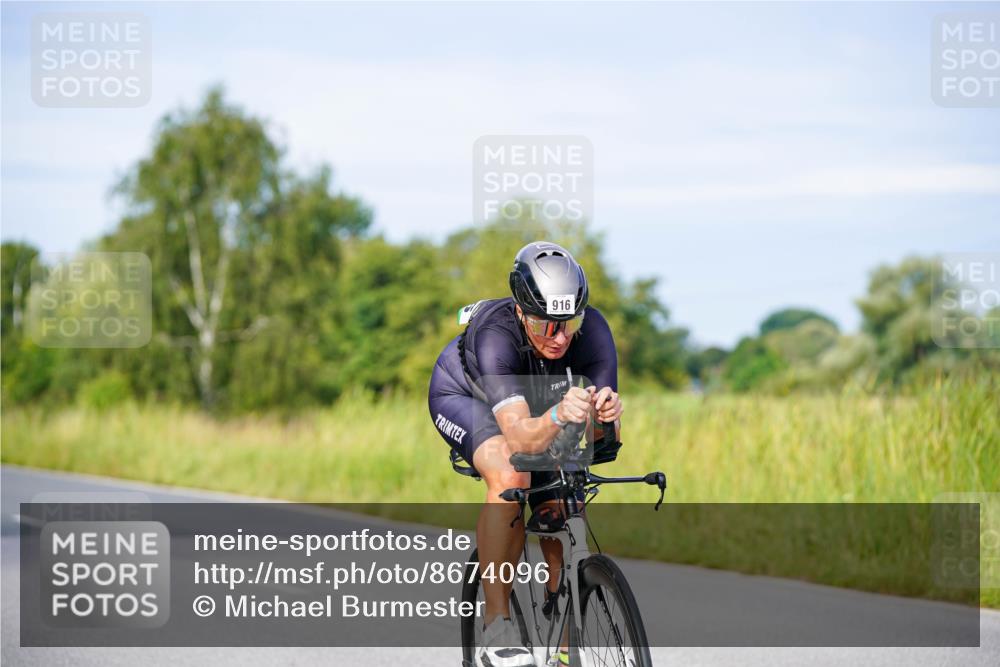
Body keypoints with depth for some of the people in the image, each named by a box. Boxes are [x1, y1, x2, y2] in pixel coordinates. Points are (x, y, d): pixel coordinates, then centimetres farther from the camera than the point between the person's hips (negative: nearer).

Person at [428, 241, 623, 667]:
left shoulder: (593, 330, -31)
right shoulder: (496, 335, -41)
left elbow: (604, 436, -31)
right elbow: (521, 438, -51)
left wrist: (606, 413, -53)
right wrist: (558, 416, -71)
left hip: (534, 402, 4)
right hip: (464, 397, -4)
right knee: (510, 477, -33)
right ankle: (497, 630, -27)